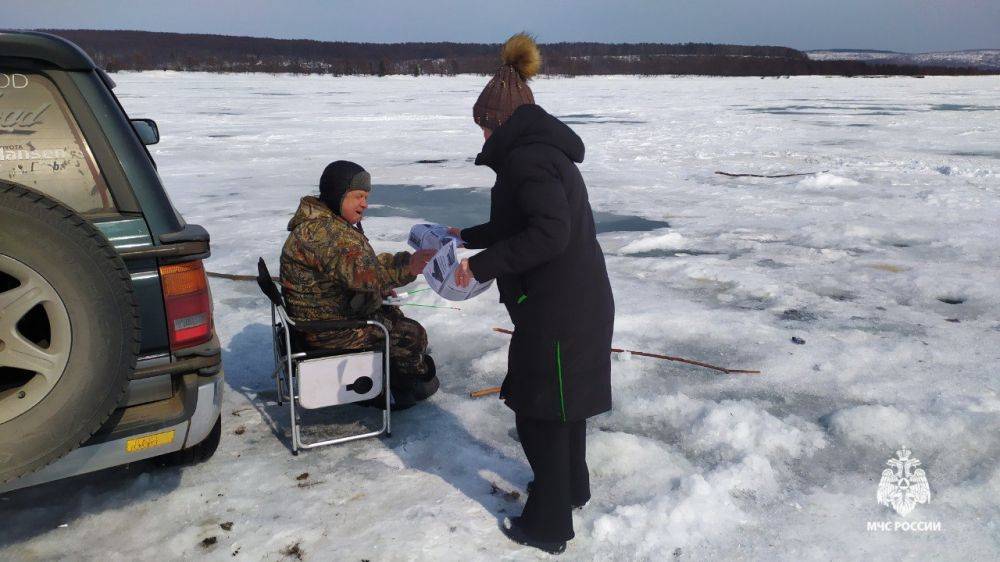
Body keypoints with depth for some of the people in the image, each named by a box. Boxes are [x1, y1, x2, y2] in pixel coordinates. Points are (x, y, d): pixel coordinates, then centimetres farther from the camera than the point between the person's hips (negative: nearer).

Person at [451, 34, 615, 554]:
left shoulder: (527, 156, -17)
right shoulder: (544, 150, 15)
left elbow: (549, 233, -28)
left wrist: (482, 265, -21)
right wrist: (469, 237, 35)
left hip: (557, 311, -10)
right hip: (580, 302, 10)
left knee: (541, 410, 4)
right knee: (565, 398, 24)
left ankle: (548, 525, 19)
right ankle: (571, 486, 45)